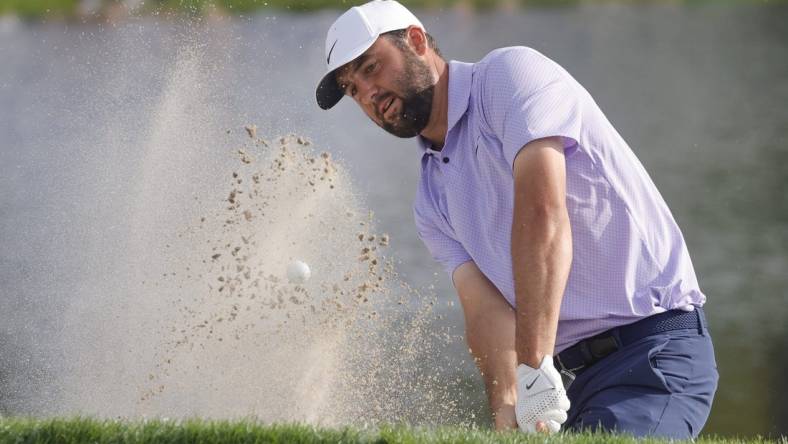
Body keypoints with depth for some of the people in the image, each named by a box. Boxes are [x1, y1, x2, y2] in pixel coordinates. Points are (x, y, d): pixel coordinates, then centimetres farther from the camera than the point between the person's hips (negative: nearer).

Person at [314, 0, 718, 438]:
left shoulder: (510, 74, -7)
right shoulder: (432, 201, 16)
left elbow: (543, 211, -21)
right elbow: (487, 310, 1)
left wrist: (534, 366, -29)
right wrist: (507, 413, -20)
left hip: (655, 347, -7)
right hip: (565, 375, 7)